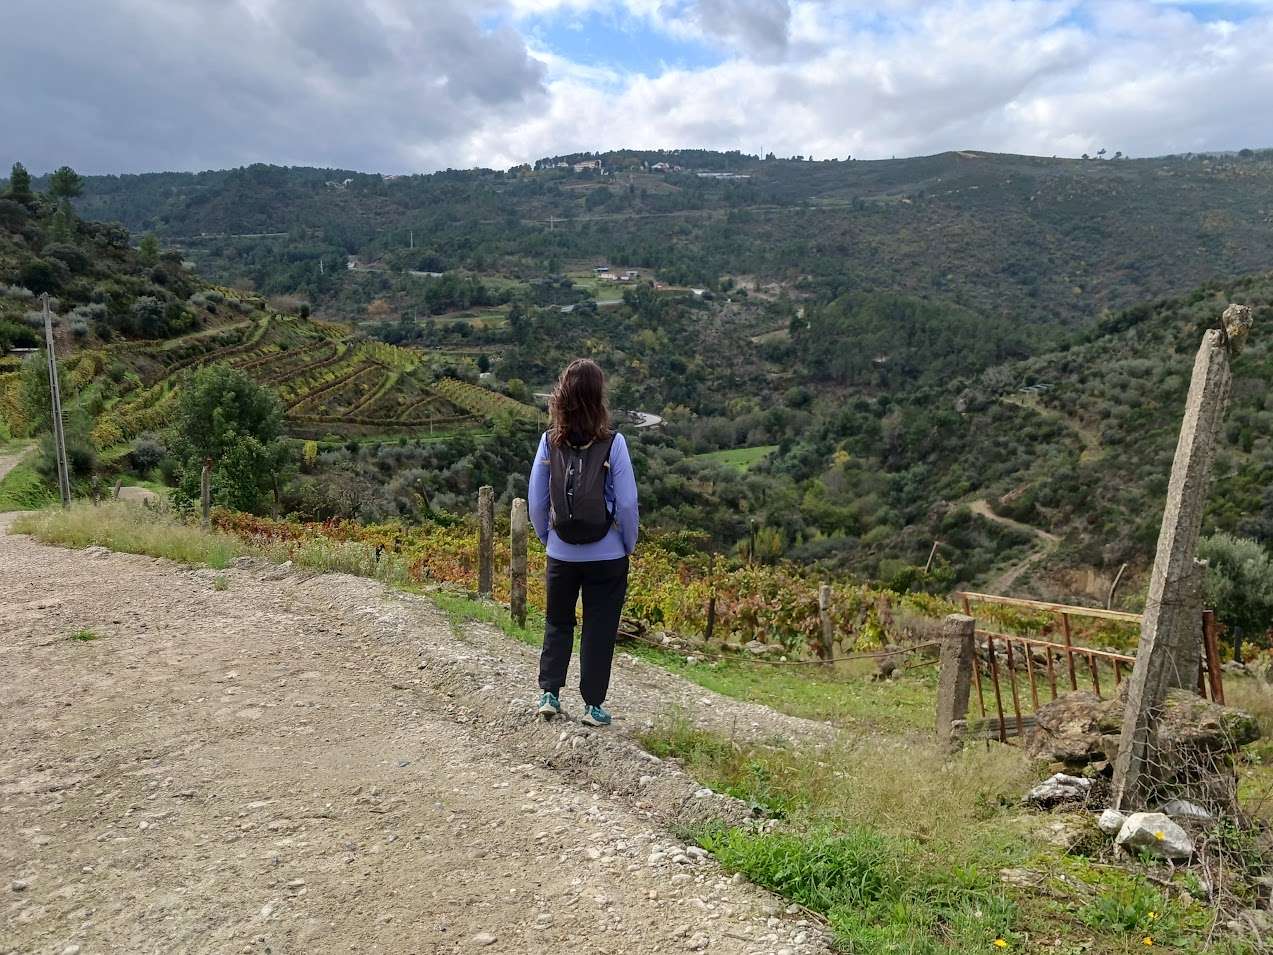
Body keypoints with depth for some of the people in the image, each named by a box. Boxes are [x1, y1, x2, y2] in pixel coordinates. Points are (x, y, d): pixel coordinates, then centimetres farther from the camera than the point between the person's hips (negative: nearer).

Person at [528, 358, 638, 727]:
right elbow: (627, 503, -11)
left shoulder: (550, 441, -7)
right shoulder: (613, 443, -14)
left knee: (557, 622, 22)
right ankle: (592, 705, 20)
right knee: (599, 629, 12)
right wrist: (629, 545, 4)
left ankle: (550, 693, 22)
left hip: (561, 555, 2)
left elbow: (536, 500, -1)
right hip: (607, 556, -2)